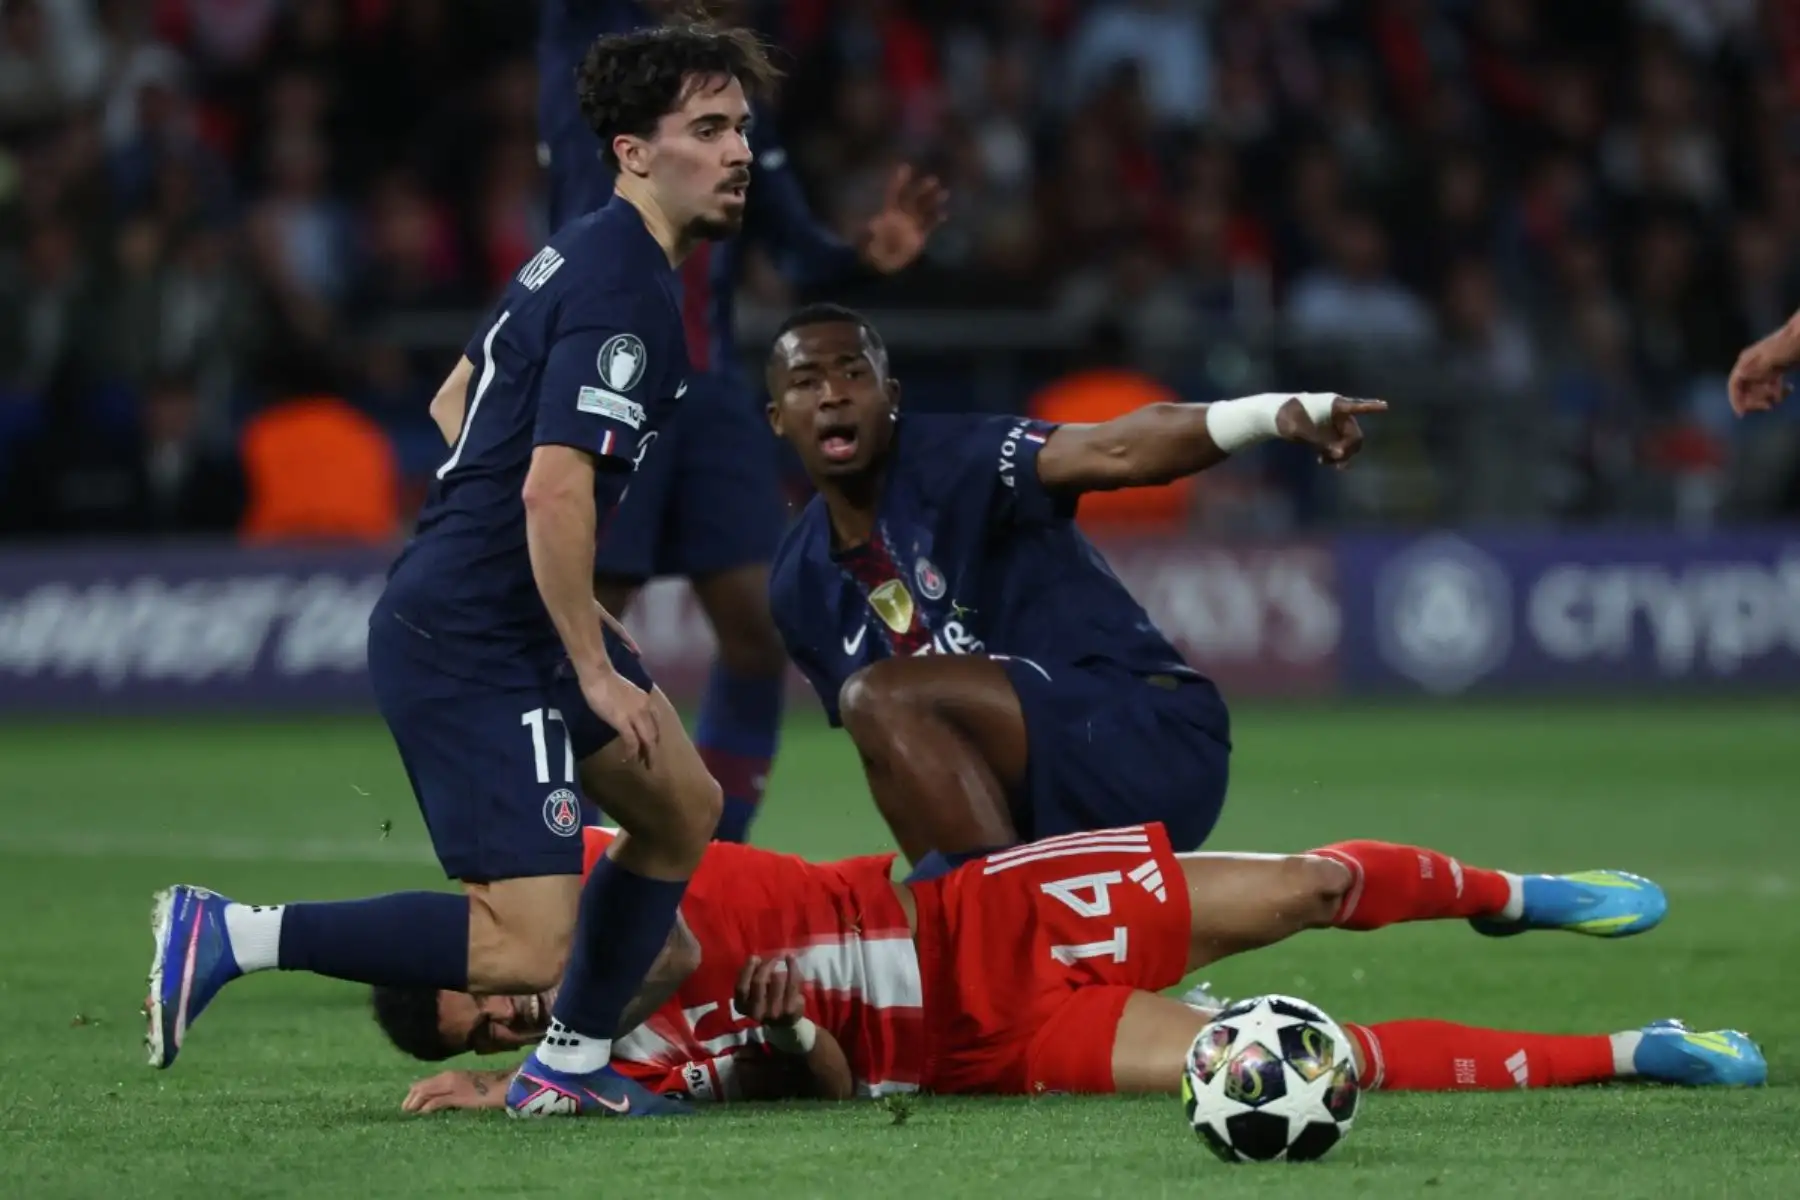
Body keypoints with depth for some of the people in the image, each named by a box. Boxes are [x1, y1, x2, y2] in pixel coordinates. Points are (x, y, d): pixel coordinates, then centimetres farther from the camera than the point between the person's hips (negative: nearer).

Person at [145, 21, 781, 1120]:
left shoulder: (583, 254, 14)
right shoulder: (625, 295, -18)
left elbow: (455, 403, 25)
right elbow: (554, 492, -25)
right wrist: (594, 668, -17)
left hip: (502, 616, 11)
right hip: (475, 646, -11)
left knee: (684, 810, 21)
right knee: (530, 946, -15)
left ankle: (573, 1067, 28)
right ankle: (233, 936, -12)